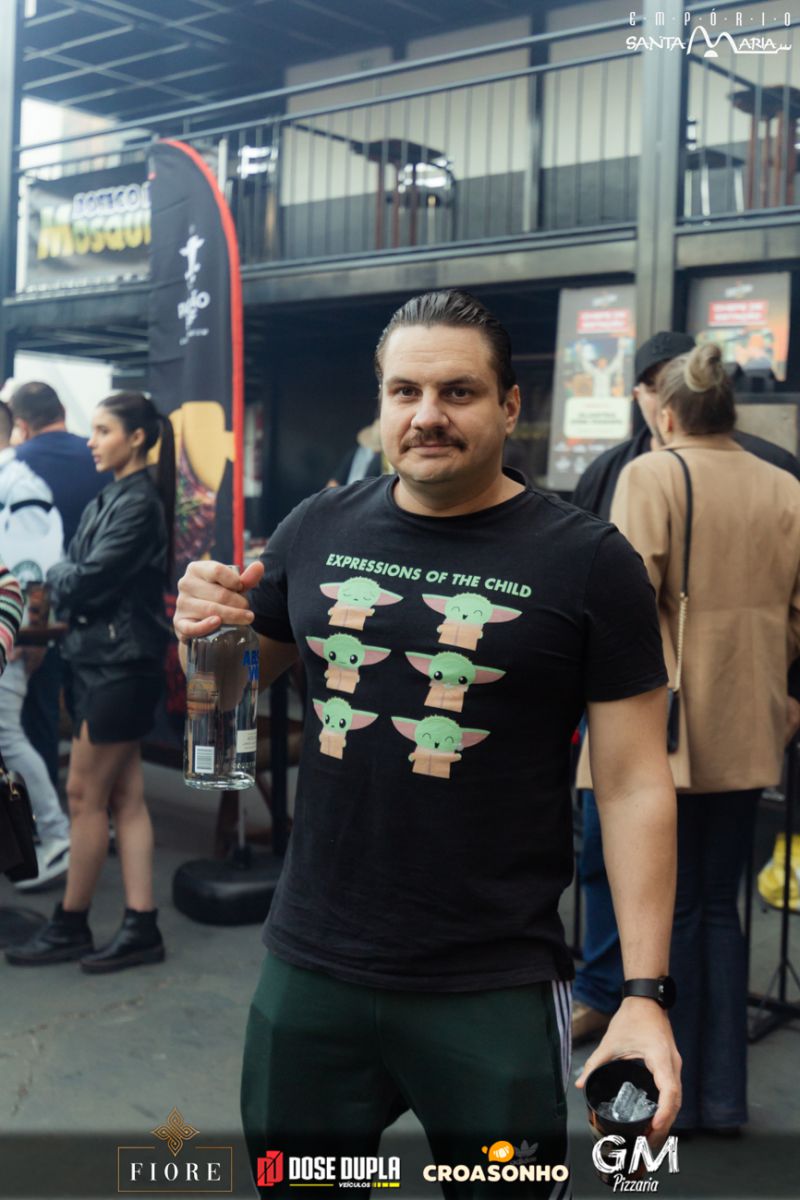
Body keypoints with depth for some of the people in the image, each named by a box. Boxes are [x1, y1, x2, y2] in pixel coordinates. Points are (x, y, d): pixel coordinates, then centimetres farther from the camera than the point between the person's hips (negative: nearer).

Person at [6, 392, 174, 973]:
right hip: (99, 659, 9)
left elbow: (87, 581, -18)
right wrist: (66, 579, -10)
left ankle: (70, 926, 14)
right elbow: (78, 573, 10)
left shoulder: (139, 502, -13)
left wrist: (55, 576, -1)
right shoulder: (110, 499, 15)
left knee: (86, 794, 1)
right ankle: (141, 927, 12)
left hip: (120, 664, -9)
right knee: (125, 797, 8)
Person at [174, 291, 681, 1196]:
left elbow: (635, 787, -7)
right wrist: (207, 628, -9)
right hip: (309, 968, 4)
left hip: (495, 990, -3)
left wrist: (645, 995, -13)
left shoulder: (587, 560, -8)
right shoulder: (319, 529, 2)